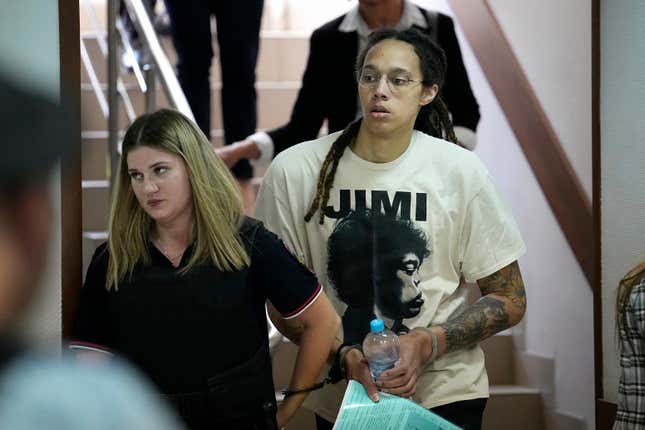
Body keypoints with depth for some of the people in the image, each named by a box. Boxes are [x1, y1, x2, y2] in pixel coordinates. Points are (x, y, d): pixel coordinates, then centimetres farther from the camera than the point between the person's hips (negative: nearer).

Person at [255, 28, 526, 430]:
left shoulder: (461, 170, -10)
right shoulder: (294, 171, -9)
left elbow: (510, 302, -4)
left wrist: (427, 344, -19)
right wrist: (343, 355, -19)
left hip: (444, 395, -1)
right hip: (339, 394, 1)